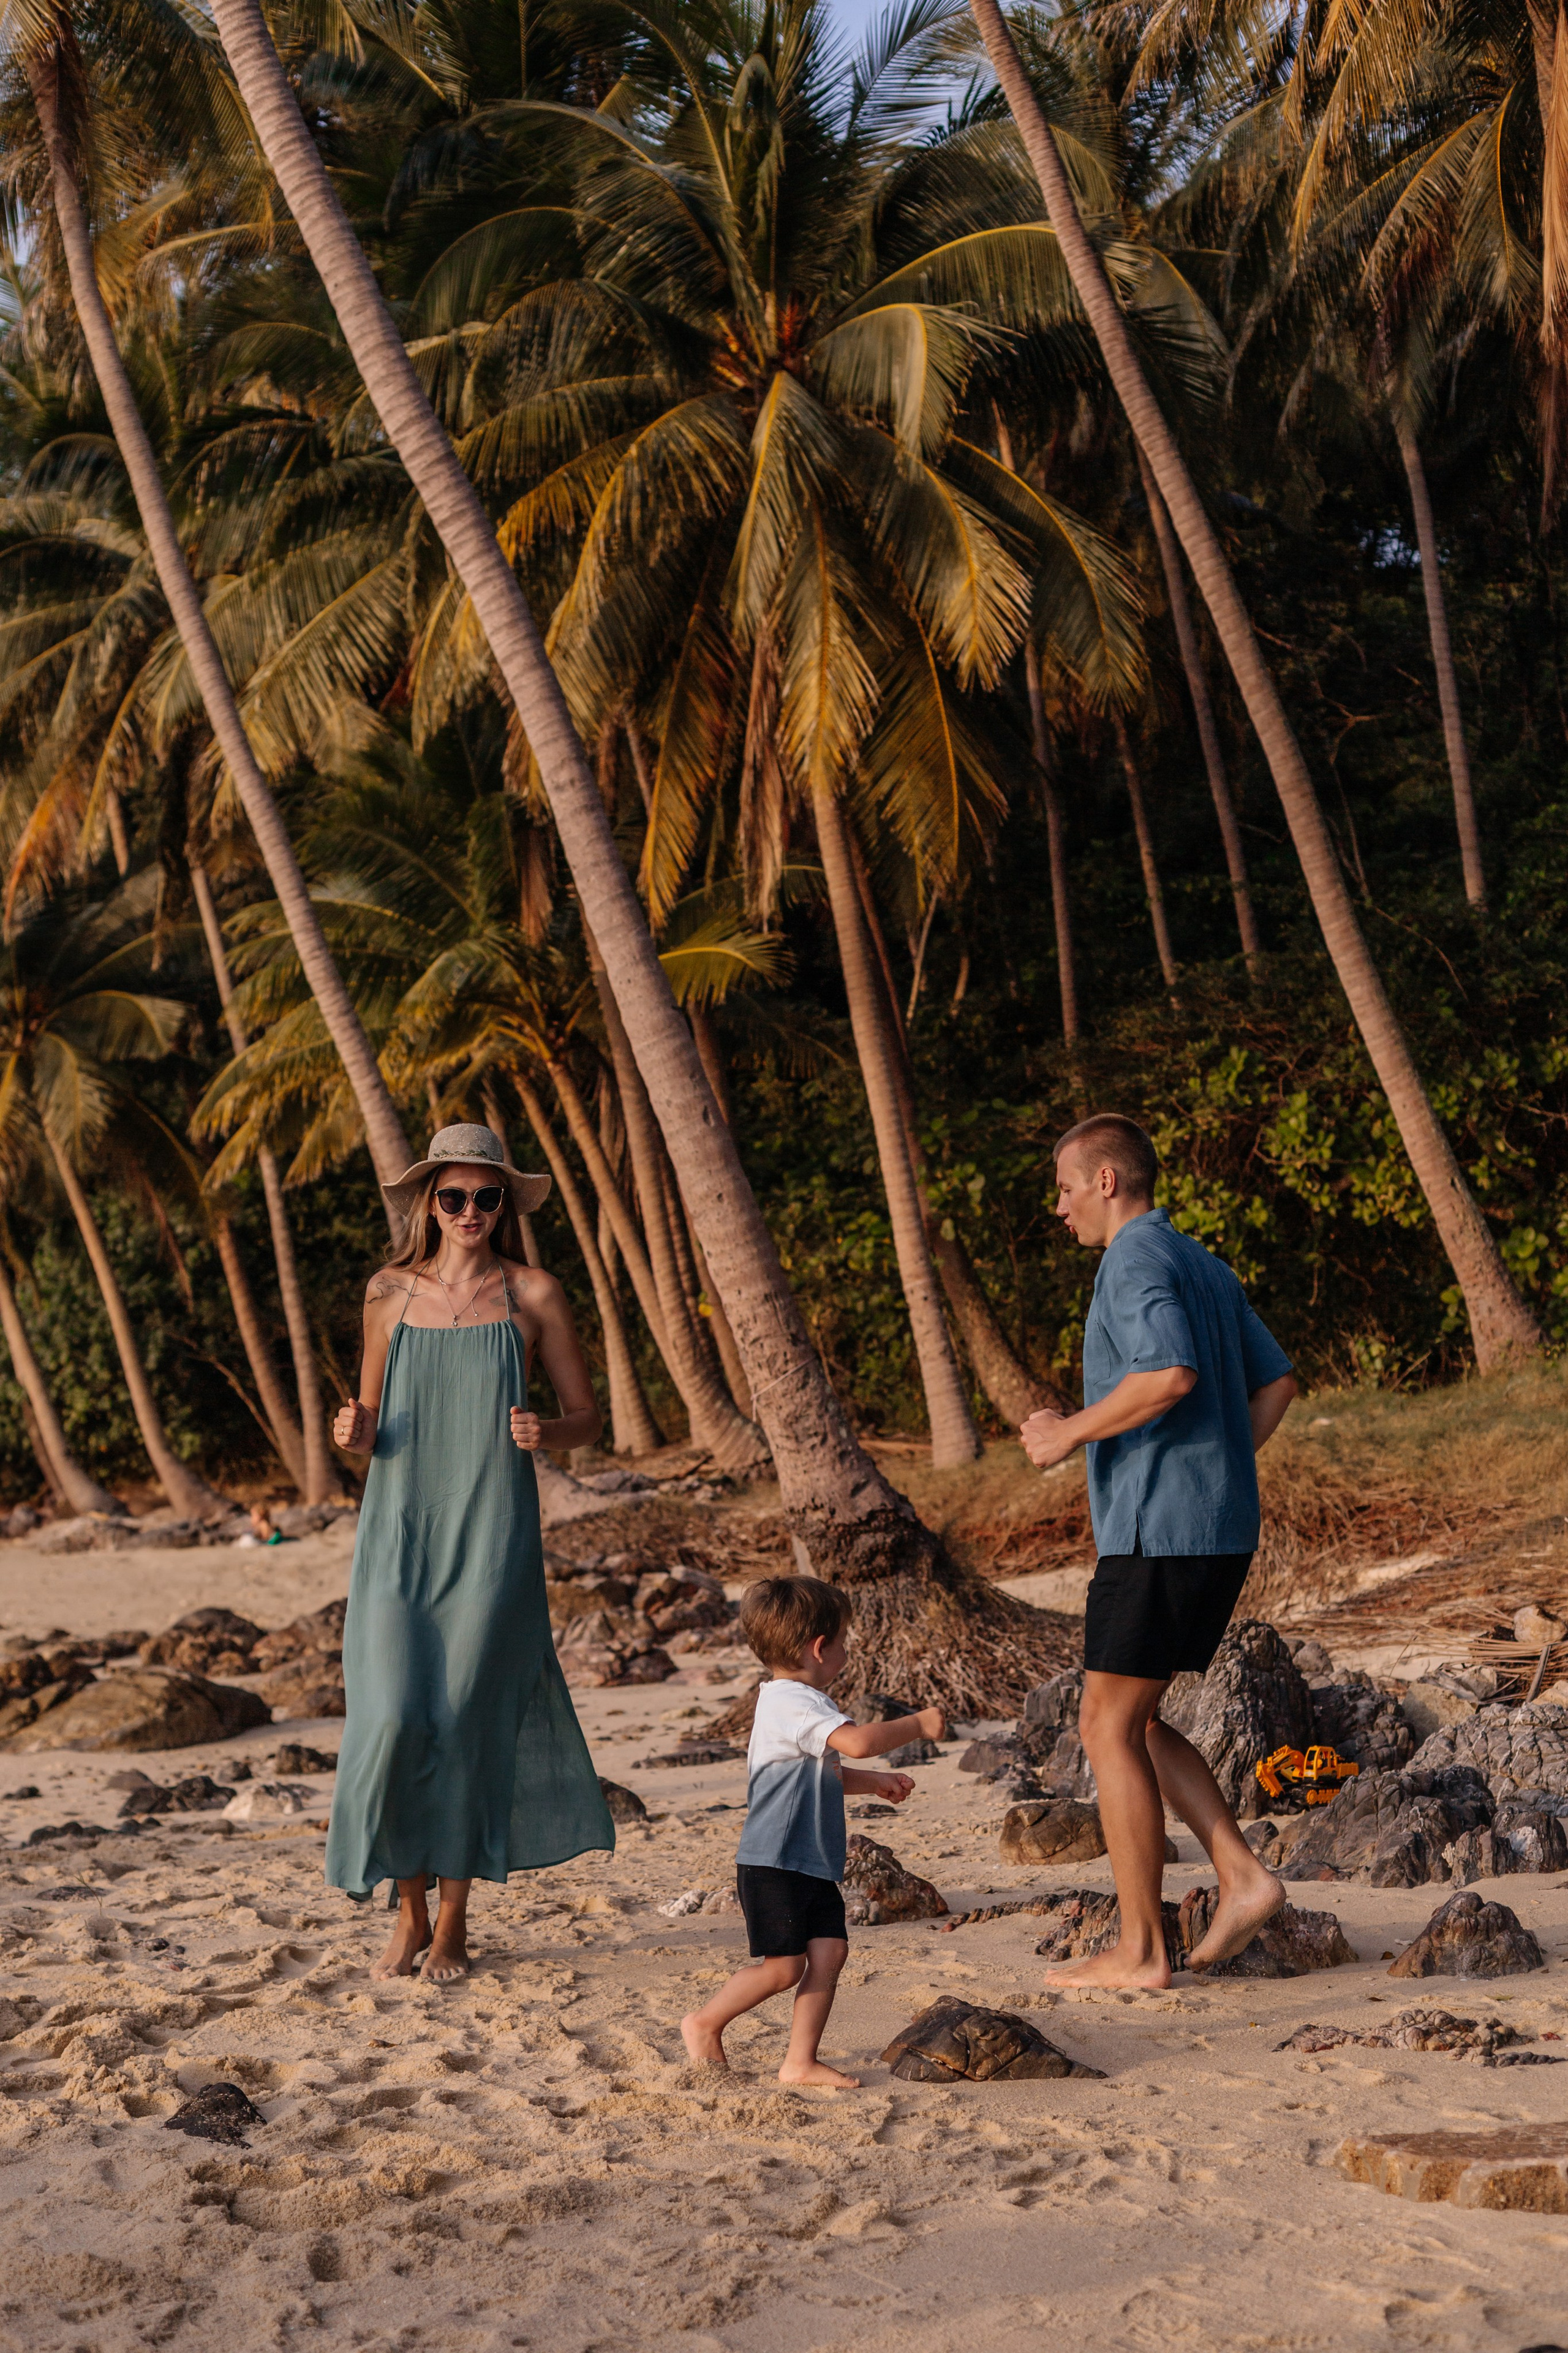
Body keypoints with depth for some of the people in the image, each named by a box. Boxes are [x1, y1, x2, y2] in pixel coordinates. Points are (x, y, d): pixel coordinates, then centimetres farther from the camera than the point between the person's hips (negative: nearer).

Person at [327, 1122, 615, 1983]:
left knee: (467, 1721, -2)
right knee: (395, 1718, -8)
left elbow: (587, 1416, 7)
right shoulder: (390, 1293, 8)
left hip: (492, 1533, -1)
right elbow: (372, 1420, 16)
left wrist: (544, 1432, -14)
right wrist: (353, 1435, -7)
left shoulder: (532, 1294, 2)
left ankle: (454, 1923, 14)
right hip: (401, 1528, 2)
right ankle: (410, 1910, 13)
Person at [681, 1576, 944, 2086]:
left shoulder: (794, 1703, 17)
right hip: (774, 1866, -10)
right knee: (783, 1966, -5)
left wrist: (874, 1783, 20)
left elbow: (828, 1771, 33)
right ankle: (705, 2024, 14)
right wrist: (917, 1724, -19)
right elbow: (857, 1741, -33)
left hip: (811, 1866, 10)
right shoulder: (794, 1703, -19)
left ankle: (801, 2061, 6)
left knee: (829, 1951, 1)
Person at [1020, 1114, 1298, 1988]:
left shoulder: (1137, 1260, -12)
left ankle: (1140, 1951, 2)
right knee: (1132, 1723, 17)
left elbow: (1171, 1375, -28)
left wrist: (1071, 1432, -15)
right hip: (1222, 1531, 10)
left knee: (1111, 1731, -1)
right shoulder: (1205, 1267, 18)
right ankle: (1243, 1877, 6)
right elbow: (1277, 1383, 23)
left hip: (1157, 1531, -10)